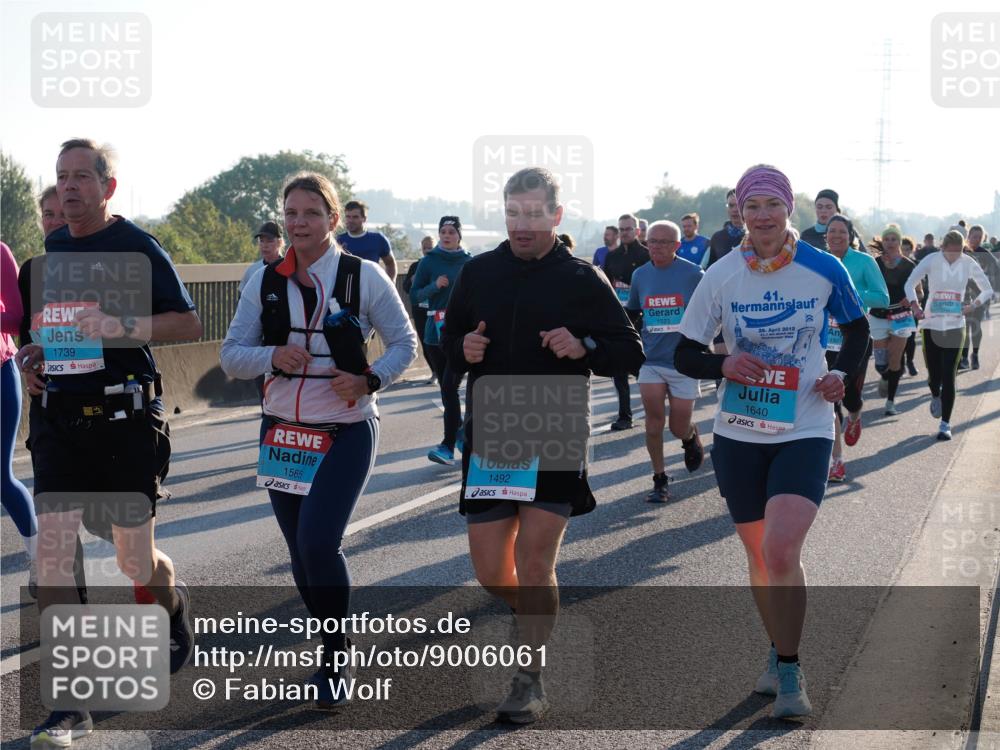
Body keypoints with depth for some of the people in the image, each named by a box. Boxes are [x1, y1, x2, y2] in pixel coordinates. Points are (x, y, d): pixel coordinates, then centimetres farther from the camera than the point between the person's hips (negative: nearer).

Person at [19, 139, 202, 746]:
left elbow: (189, 324, -8)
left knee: (135, 561, 3)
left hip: (125, 416, -5)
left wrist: (123, 326, -22)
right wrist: (33, 354, 8)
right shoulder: (51, 249, 13)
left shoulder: (136, 247, -6)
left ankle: (175, 604, 41)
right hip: (60, 415, 5)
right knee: (53, 546, -7)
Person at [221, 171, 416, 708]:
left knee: (318, 540, -18)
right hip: (282, 429, 4)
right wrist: (273, 355, -17)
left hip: (346, 431, -4)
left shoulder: (363, 276, -6)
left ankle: (335, 660, 1)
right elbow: (231, 356, 4)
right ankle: (334, 650, 31)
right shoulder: (265, 282, 3)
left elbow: (404, 344, 1)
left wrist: (369, 381, -17)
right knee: (301, 552, 10)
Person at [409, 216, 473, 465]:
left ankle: (448, 446, -14)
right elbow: (414, 296, 2)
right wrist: (434, 286, -14)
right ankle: (460, 432, 29)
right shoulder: (429, 262, 4)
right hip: (435, 332, 3)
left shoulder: (470, 263, 2)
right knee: (446, 387, 10)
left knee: (450, 386, -13)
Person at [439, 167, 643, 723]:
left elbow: (631, 352, 1)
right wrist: (462, 348, -5)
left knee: (534, 561, -9)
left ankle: (532, 681, 6)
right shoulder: (478, 272, 7)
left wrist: (584, 347, -18)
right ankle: (539, 614, 38)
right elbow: (449, 339, 18)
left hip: (556, 439, -3)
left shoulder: (583, 279, -2)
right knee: (491, 571, 5)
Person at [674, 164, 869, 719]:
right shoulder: (721, 276, -4)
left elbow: (857, 329, 11)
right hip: (739, 434, 3)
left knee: (781, 550, -18)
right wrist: (723, 365, -19)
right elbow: (684, 355, 1)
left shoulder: (824, 270, -6)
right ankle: (779, 651, 36)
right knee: (759, 554, 13)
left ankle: (789, 671, -1)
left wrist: (841, 373, -7)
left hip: (805, 431, -2)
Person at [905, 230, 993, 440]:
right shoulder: (931, 260, -7)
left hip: (955, 326, 0)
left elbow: (988, 290, 6)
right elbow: (910, 283, -2)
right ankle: (936, 396, 43)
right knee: (934, 374, 6)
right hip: (931, 325, 0)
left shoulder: (968, 264, -4)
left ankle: (945, 424, 1)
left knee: (949, 376, -6)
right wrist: (915, 305, -18)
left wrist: (974, 305, -11)